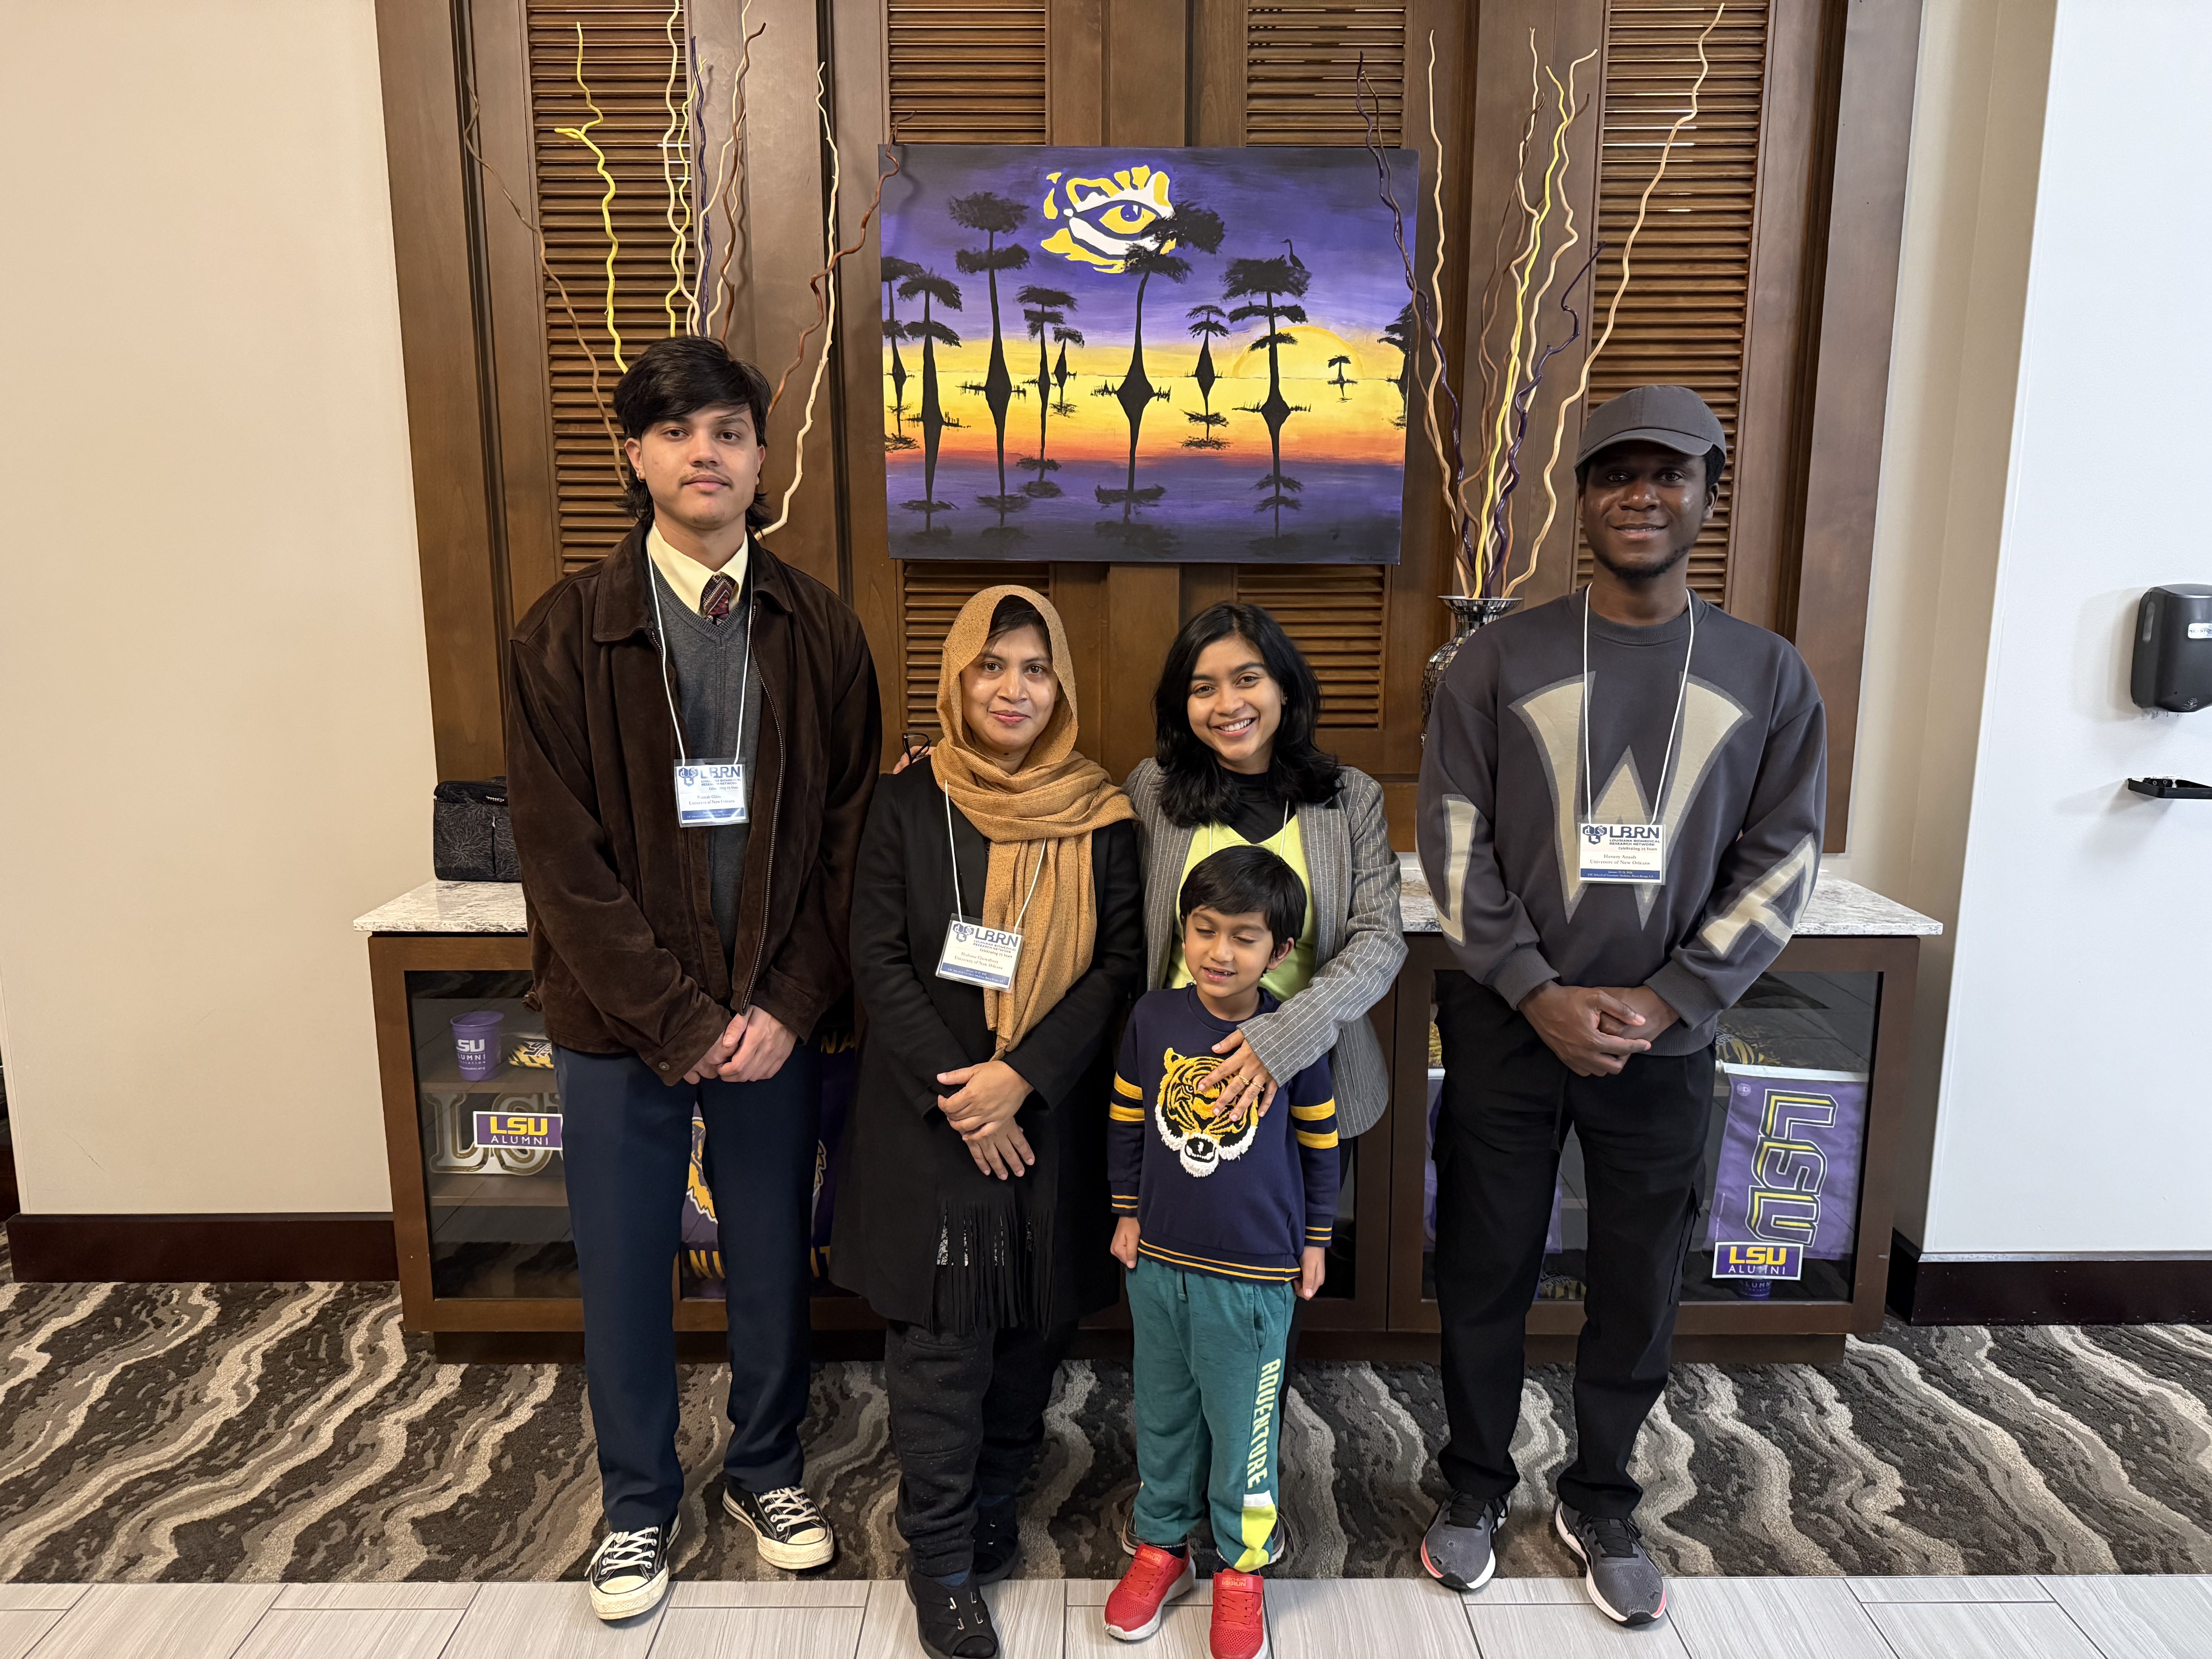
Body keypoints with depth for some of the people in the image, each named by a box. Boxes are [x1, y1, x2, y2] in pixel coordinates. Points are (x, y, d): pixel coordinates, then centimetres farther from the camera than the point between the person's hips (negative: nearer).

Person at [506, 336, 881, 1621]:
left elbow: (851, 839, -1)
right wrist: (680, 1021, -13)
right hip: (621, 1023, -1)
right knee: (625, 1274, 13)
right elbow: (563, 855, -9)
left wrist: (786, 1005, -10)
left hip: (775, 1019, 1)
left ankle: (768, 1467, 40)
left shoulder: (821, 632, 0)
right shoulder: (566, 634, -5)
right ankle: (640, 1502, 37)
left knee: (774, 1260, 15)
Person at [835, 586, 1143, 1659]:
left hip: (1052, 1118, 2)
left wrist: (1022, 1075, -16)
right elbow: (878, 961, -5)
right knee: (940, 1339, 4)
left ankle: (993, 1503, 36)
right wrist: (957, 1093, -14)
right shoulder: (908, 806, -2)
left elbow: (1122, 965, -5)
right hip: (928, 1118, -1)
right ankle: (941, 1560, 21)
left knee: (1032, 1328, 13)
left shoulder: (1101, 819, 0)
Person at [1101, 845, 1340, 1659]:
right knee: (1162, 1415, 18)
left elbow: (1322, 1141, 1)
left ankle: (1242, 1566, 31)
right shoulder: (1153, 1018, -7)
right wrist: (1128, 1214, 8)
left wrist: (1315, 1239, 6)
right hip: (1158, 1262, 3)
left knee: (1243, 1425, 10)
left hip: (1256, 1275, -2)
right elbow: (1127, 1122, 6)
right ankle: (1161, 1545, 38)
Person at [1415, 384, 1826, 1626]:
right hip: (1506, 1030, -1)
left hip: (1664, 1038, 1)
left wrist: (1663, 1001, -11)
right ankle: (1478, 1487, 33)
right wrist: (1539, 993, -13)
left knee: (1641, 1287, 13)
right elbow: (1455, 845, -5)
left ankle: (1602, 1501, 36)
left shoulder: (1768, 676, 2)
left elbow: (1781, 862, 0)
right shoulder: (1500, 662, -2)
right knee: (1485, 1274, 10)